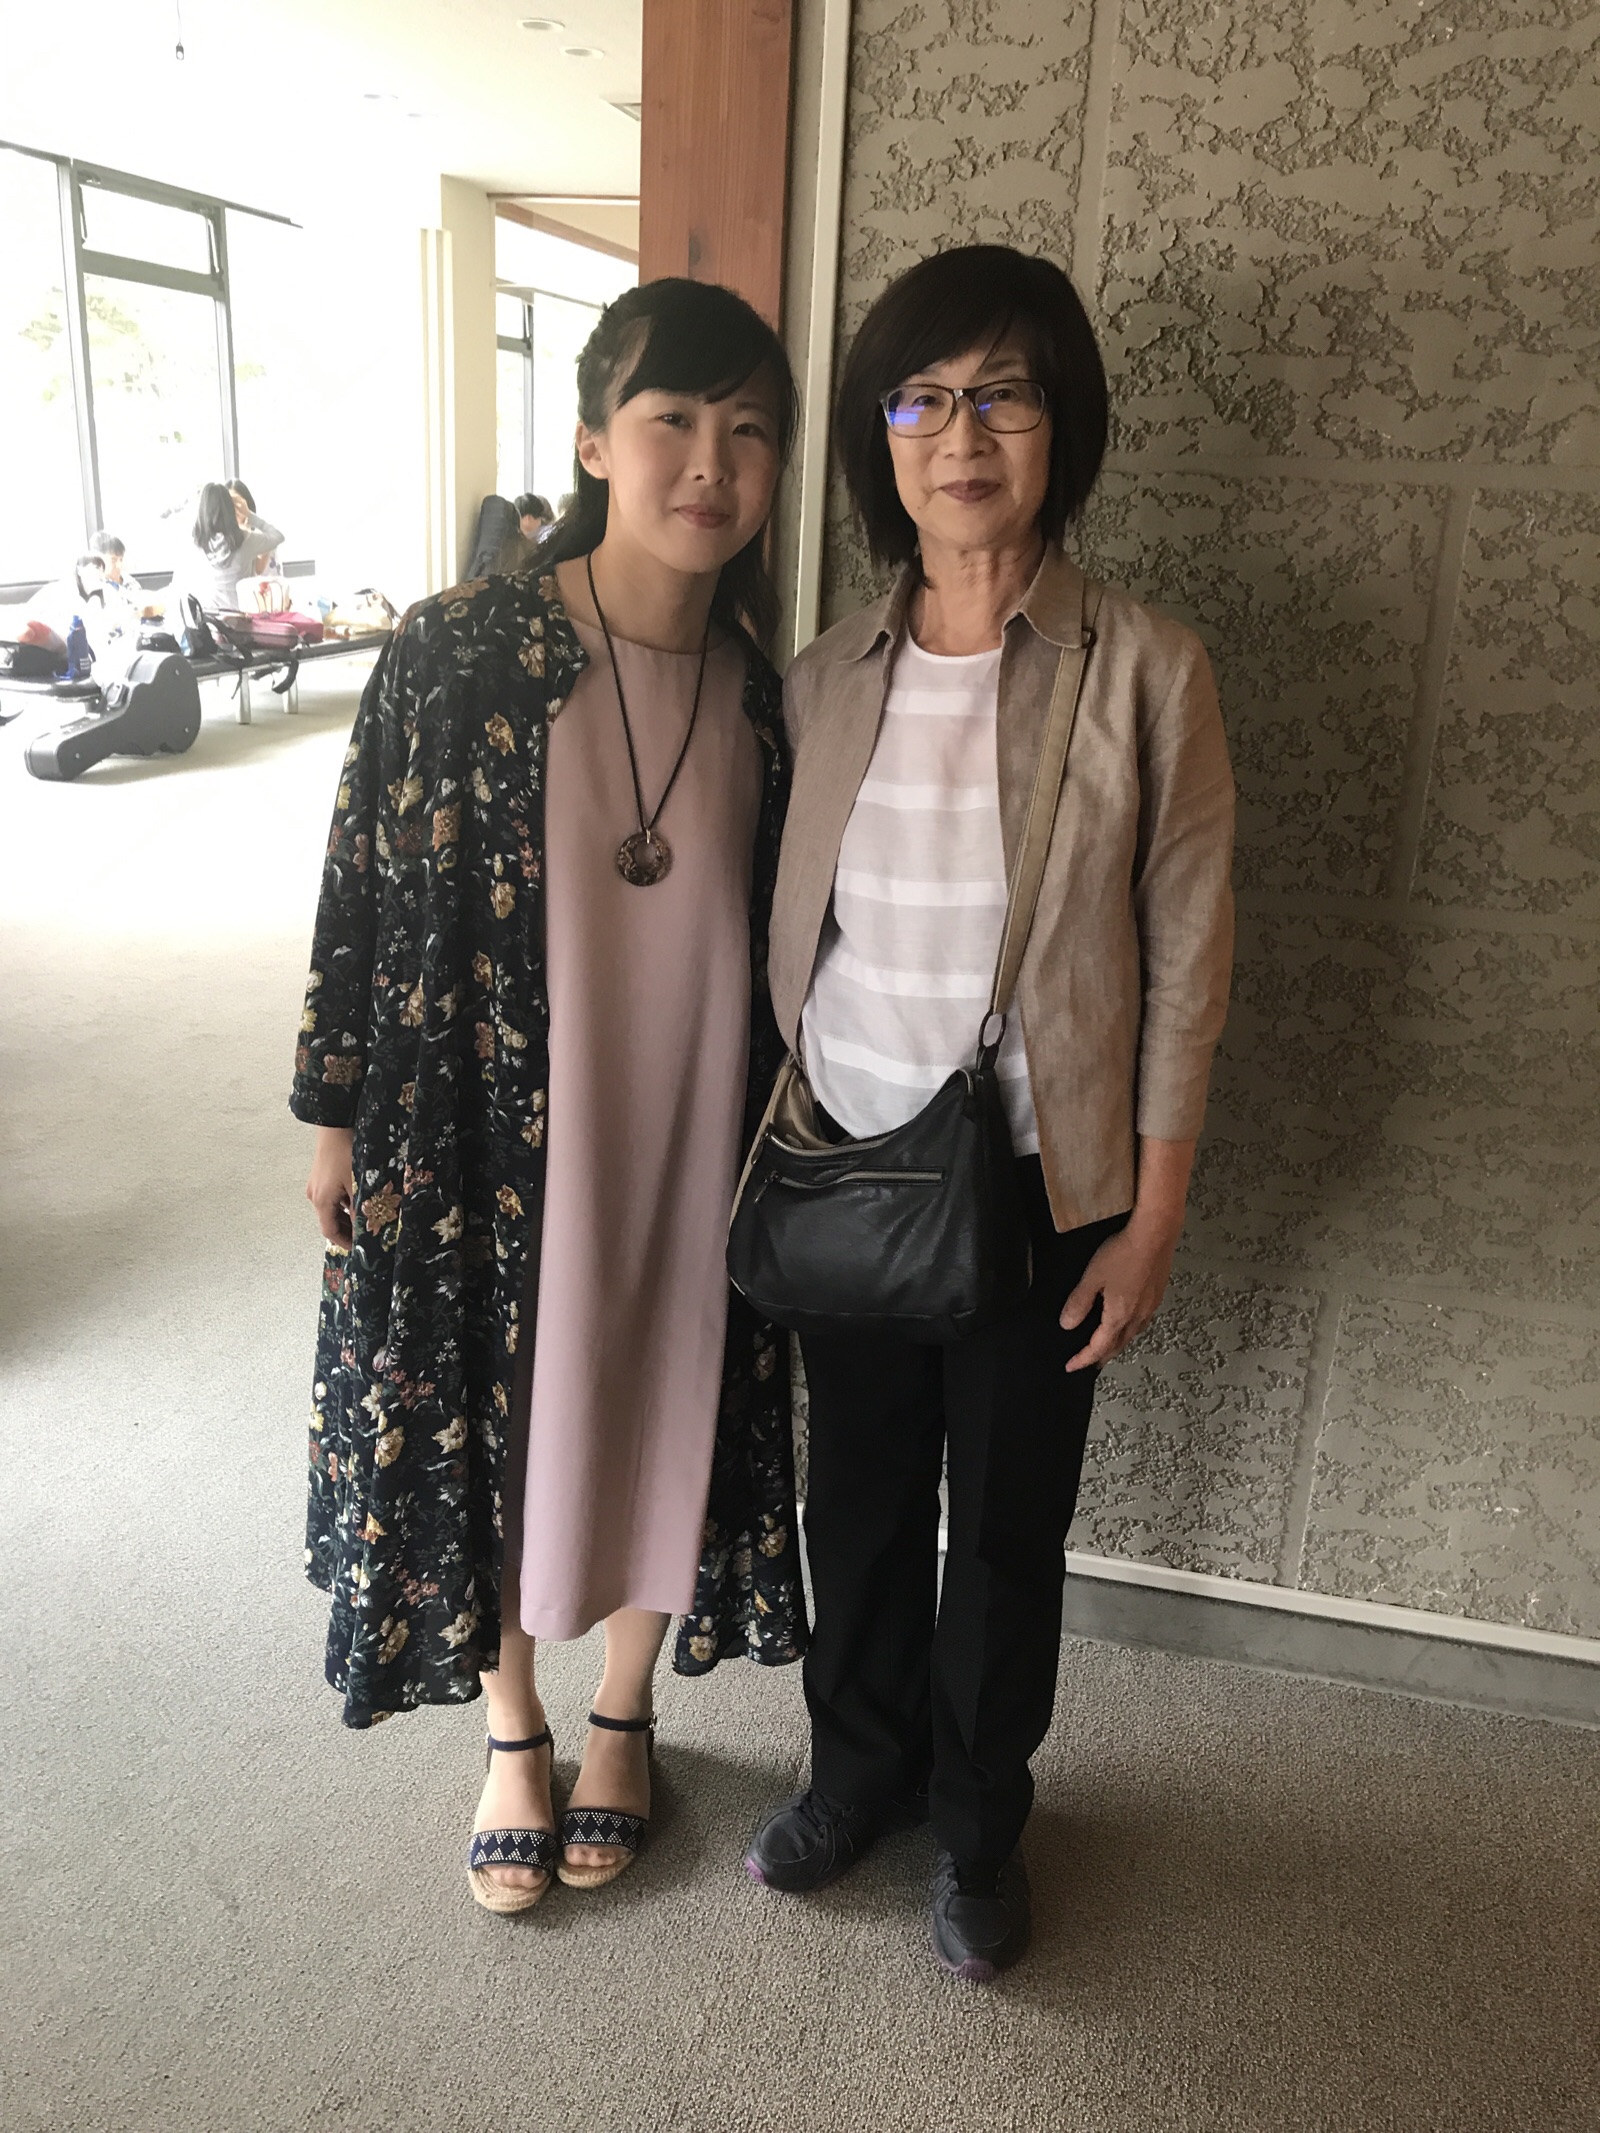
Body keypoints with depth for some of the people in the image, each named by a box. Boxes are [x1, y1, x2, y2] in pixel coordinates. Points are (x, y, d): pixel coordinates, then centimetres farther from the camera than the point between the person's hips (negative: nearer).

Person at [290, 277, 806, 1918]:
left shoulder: (770, 690, -3)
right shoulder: (458, 653, -13)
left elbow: (779, 927, 6)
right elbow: (363, 891, -6)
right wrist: (334, 1118, -3)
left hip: (686, 1140, 3)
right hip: (484, 1139, -2)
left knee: (665, 1421, 16)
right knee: (486, 1428, 14)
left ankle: (620, 1717, 44)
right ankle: (514, 1735, 41)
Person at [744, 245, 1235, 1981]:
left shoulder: (1143, 673, -10)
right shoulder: (827, 675, 0)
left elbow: (1185, 963, -7)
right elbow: (791, 930, 6)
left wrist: (1152, 1216, -7)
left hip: (1038, 1184, -3)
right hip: (843, 1166, 3)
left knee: (1009, 1516, 14)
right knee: (858, 1491, 18)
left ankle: (978, 1810, 40)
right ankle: (862, 1757, 45)